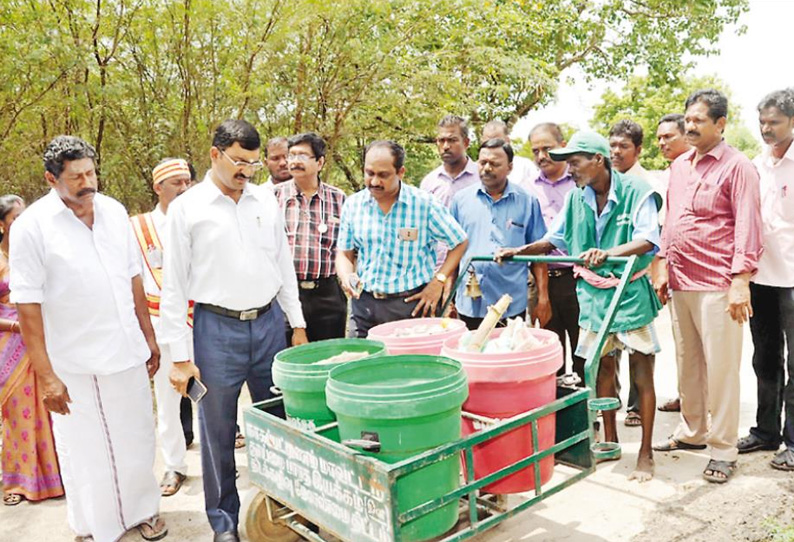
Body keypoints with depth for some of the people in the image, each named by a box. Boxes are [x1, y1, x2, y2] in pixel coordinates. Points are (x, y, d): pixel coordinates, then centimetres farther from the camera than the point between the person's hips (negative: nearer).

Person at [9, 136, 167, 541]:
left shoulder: (114, 212, 3)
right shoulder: (32, 227, -11)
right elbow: (27, 306, -11)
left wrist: (149, 339, 11)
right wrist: (45, 375, -13)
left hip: (128, 354, 4)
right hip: (76, 365, -4)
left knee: (137, 439, 16)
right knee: (86, 451, 10)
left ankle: (141, 508, 38)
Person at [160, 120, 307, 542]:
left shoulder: (266, 200, 5)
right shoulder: (187, 208, -5)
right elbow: (174, 286, -5)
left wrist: (297, 323, 10)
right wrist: (179, 356, -7)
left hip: (268, 324, 4)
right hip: (217, 328, -3)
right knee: (218, 432, 8)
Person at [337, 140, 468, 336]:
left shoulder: (425, 204, -7)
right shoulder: (353, 204, 2)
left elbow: (460, 242, 2)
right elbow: (344, 253, 10)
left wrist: (439, 281, -6)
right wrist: (346, 276, -10)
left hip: (412, 303, -2)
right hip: (364, 304, 3)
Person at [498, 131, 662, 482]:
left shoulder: (636, 192, -13)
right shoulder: (576, 197, 3)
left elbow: (648, 240, -25)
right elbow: (554, 239, 13)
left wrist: (607, 253, -41)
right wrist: (519, 251, -1)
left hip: (631, 291, -4)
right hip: (593, 291, 5)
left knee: (641, 371, 1)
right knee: (603, 367, 12)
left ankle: (645, 453, 13)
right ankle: (610, 440, 29)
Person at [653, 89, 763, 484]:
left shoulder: (737, 167, -6)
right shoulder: (679, 166, 14)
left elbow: (747, 227, -12)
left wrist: (740, 282, -18)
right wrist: (664, 267, 14)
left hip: (717, 285, -7)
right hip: (681, 283, 7)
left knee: (720, 367, 0)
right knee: (687, 362, 16)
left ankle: (723, 449, 12)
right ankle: (692, 432, 31)